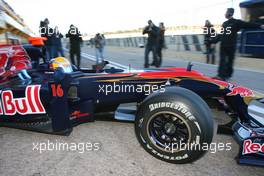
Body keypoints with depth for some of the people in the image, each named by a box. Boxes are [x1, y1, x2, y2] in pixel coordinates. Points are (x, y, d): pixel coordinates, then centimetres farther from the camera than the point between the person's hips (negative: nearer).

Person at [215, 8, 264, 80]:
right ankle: (221, 75, -3)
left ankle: (228, 74, 12)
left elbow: (248, 25, -8)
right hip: (223, 45, 4)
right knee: (222, 60, -3)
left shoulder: (236, 22, -1)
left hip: (231, 46, -4)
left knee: (230, 61, 4)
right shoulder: (224, 23, 15)